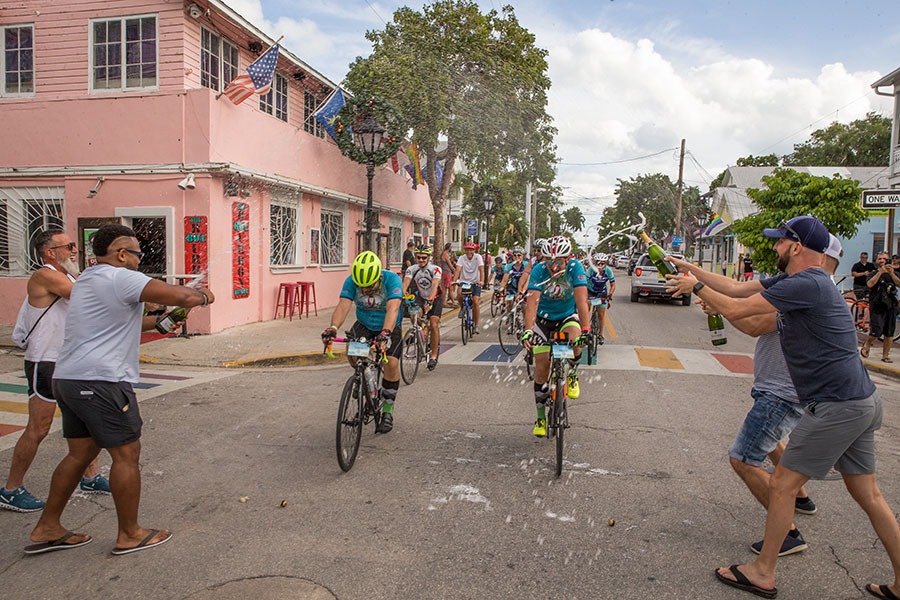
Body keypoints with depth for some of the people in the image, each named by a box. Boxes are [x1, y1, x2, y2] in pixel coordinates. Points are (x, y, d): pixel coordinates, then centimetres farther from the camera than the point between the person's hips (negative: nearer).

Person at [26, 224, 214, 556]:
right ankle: (129, 534, 11)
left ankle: (47, 529, 26)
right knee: (127, 454, 1)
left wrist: (159, 322, 23)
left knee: (81, 453, 19)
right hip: (101, 381, -10)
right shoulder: (120, 278, -12)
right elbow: (179, 296, -20)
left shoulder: (86, 280, 20)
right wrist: (202, 296, 0)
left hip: (68, 379, 10)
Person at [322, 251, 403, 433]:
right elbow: (343, 306, -32)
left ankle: (387, 411, 0)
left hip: (389, 328, -2)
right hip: (364, 325, 2)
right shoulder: (351, 281, -20)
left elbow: (392, 309, -42)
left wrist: (385, 333, -58)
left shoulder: (392, 279, -28)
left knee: (391, 364, -20)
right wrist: (332, 328, -51)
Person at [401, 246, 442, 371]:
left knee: (434, 325, -16)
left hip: (435, 299, -3)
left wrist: (430, 300, -55)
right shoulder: (412, 269, -16)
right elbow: (405, 284, -28)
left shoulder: (435, 269, -25)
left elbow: (434, 285, -39)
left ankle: (434, 355, -4)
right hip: (421, 297, 3)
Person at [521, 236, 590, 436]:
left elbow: (581, 300, -32)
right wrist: (527, 331, -47)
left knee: (576, 343, -34)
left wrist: (585, 330, -43)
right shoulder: (539, 271, -24)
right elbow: (532, 302, -33)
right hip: (544, 318, 0)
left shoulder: (575, 268, -23)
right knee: (541, 370, -3)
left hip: (568, 316, 0)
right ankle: (541, 417, 13)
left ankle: (572, 375, -1)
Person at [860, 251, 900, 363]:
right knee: (876, 332, -13)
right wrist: (880, 272, -23)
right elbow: (870, 284, -18)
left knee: (889, 334, 4)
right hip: (877, 307, -3)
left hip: (891, 307, 3)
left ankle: (885, 355, 15)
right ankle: (866, 345, 15)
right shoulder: (874, 273, 4)